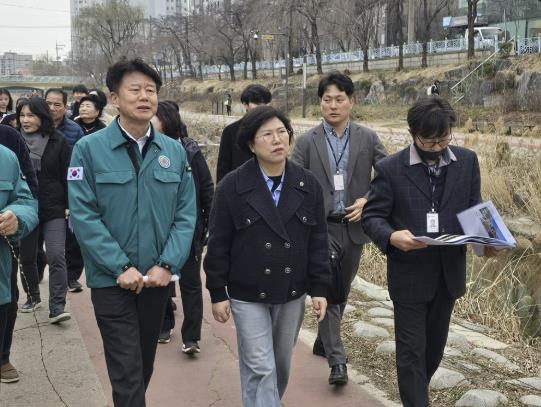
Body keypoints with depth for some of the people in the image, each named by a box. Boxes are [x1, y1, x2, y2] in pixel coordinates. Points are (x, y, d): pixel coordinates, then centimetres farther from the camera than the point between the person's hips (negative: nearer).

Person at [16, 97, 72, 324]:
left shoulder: (58, 142, -2)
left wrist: (70, 206, -6)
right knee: (27, 257, 13)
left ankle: (57, 308, -9)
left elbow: (67, 176, -1)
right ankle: (33, 296, 33)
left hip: (53, 209, -3)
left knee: (56, 257, -11)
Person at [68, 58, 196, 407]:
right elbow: (84, 215, -12)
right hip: (111, 280, -4)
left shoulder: (174, 151, 3)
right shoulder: (89, 149, -8)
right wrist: (121, 267, -17)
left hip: (157, 278, 4)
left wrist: (167, 265, -11)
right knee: (127, 373, -4)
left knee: (145, 365, 19)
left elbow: (186, 214, 1)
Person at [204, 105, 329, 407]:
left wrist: (319, 288, -1)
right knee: (260, 368, -2)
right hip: (248, 293, -3)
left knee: (281, 363, 18)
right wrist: (218, 292, -6)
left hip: (292, 292, 4)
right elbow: (218, 244, -6)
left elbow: (318, 242, 2)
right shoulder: (232, 187, -10)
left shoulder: (308, 185, -1)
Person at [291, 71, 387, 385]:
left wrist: (367, 200, -11)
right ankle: (337, 360, -7)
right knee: (328, 289, -11)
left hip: (354, 226, 3)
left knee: (342, 290, 16)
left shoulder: (368, 138, 2)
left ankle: (324, 341, 37)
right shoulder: (308, 141, -2)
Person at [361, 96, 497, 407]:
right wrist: (391, 236, -28)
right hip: (409, 275, -4)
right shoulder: (391, 168, -10)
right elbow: (372, 216, -7)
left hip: (449, 272, 4)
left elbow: (474, 209, 7)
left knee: (435, 346, 19)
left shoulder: (467, 161, 1)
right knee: (411, 349, 2)